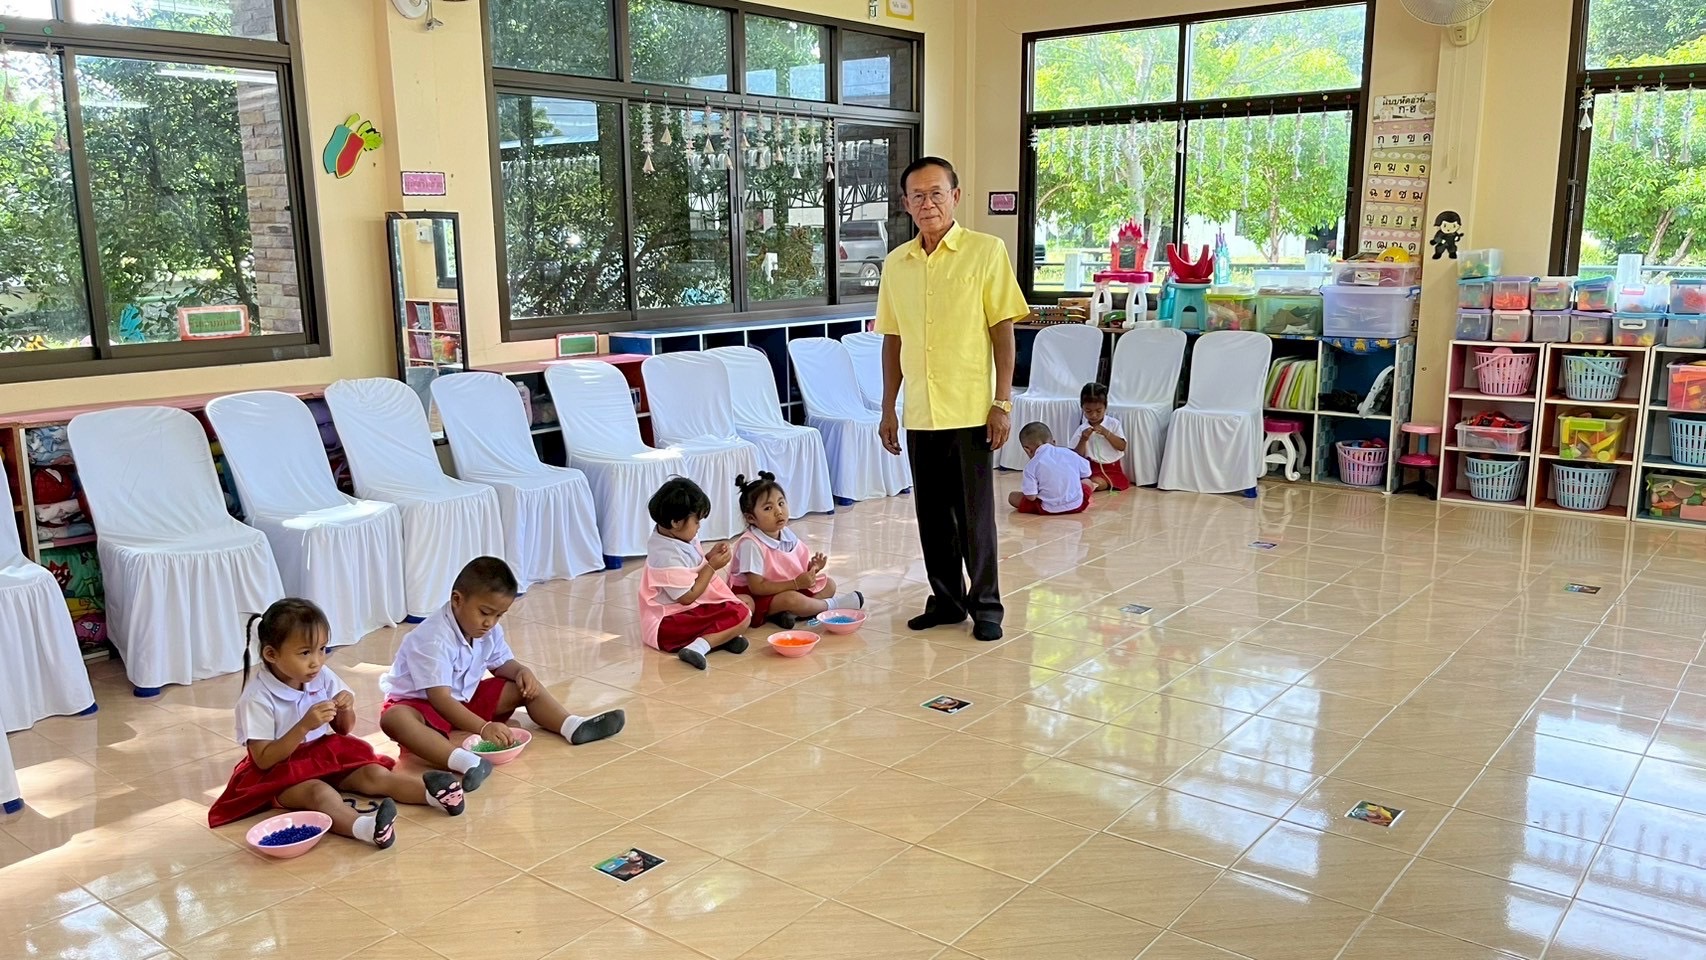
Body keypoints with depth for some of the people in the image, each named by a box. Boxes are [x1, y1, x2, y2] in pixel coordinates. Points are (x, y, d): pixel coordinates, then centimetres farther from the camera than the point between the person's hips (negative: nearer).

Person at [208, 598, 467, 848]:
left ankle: (431, 792, -34)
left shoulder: (322, 677, -2)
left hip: (325, 757, 7)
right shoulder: (256, 698, -18)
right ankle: (361, 826, -64)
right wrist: (305, 726, -31)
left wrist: (346, 710, -13)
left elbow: (343, 730, 10)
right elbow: (264, 760, -20)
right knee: (319, 792, -36)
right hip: (280, 773, -7)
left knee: (373, 773, -18)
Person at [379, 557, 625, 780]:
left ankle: (573, 727, -17)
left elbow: (501, 663, 10)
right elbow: (440, 698, -37)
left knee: (525, 688, -2)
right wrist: (483, 728, -47)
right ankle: (464, 761, -61)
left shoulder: (490, 630, -7)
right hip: (420, 703, -7)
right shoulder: (433, 640, -31)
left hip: (466, 699, 7)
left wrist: (521, 671, -15)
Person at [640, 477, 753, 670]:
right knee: (741, 616, -21)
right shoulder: (667, 555, -25)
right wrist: (712, 566, -14)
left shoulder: (679, 538, 4)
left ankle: (719, 635, -10)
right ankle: (700, 645, -32)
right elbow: (687, 596, -21)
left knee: (746, 601, 15)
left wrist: (709, 556, 0)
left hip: (690, 610, 11)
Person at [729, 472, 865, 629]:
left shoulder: (787, 535, 1)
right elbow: (756, 587, -26)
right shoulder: (750, 544, -24)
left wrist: (812, 568, -14)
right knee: (791, 598, -36)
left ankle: (791, 613, -19)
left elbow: (798, 572, 9)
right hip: (755, 597, -9)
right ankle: (830, 605, -8)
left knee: (829, 584, 6)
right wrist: (796, 584, -27)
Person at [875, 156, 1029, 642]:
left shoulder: (986, 251, -4)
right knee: (932, 513, 12)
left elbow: (1003, 330, -6)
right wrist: (888, 409, 12)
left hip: (969, 411, -4)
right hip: (919, 415, 5)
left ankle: (985, 606, 15)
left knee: (975, 515, 2)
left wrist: (1002, 403, -10)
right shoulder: (895, 263, 9)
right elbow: (893, 340, 14)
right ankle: (946, 599, 26)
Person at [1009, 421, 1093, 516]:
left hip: (1050, 509, -3)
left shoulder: (1031, 466, -8)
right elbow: (1087, 473, 11)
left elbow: (1031, 496, -13)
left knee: (1012, 497, 11)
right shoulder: (1068, 453, 1)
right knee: (1087, 482, 33)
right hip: (1077, 505, 3)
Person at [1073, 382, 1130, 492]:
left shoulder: (1113, 423, 1)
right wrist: (1083, 440, -16)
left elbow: (1122, 446, -8)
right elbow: (1078, 456, 1)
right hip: (1090, 467, 3)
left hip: (1111, 468, -3)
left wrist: (1106, 433, -19)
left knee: (1097, 481, -35)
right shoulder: (1082, 429, 4)